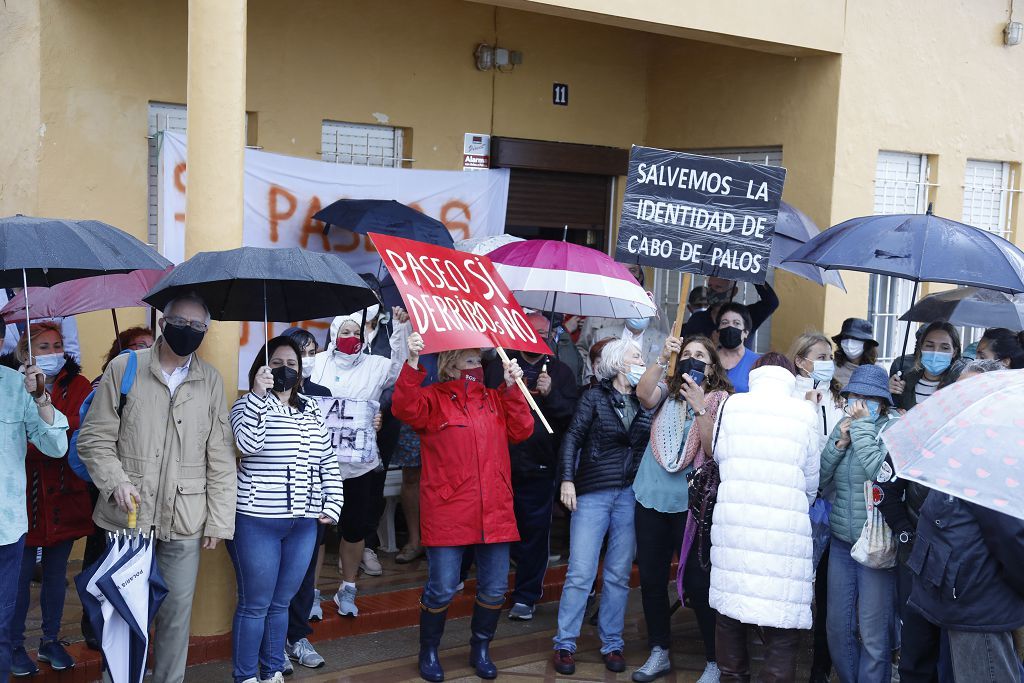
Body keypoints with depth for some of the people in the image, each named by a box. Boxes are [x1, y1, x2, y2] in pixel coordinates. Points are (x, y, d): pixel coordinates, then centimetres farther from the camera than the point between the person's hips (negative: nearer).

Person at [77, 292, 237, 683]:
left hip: (184, 521, 1)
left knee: (177, 611, 7)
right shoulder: (123, 369, 1)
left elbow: (221, 457, 6)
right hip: (127, 517, -1)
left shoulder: (210, 380, 6)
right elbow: (94, 438, 2)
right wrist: (115, 481, -15)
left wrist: (219, 521, 1)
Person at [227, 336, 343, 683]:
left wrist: (333, 504, 6)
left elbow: (328, 461, 15)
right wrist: (259, 394, -25)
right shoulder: (249, 404, -2)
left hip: (303, 523, 5)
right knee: (255, 605, 3)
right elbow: (248, 443, -22)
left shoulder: (312, 409, 13)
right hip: (257, 521, -5)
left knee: (281, 603, 14)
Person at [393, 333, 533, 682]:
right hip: (448, 512, -4)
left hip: (495, 512, 5)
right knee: (442, 589, -1)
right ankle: (429, 652, 22)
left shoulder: (494, 398, 14)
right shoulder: (434, 398, -1)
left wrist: (512, 387, -4)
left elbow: (521, 430, 4)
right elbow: (405, 408, -21)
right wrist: (413, 364, -31)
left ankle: (481, 649, 31)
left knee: (494, 588, 10)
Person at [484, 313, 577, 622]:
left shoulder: (560, 372, 8)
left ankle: (526, 596, 17)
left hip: (539, 467, 0)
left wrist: (551, 394, -16)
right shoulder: (498, 367, 8)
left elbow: (572, 415, -2)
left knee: (534, 532, 4)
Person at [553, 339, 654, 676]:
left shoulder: (644, 404, 10)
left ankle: (612, 644, 17)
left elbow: (653, 446, 7)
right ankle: (564, 644, 7)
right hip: (593, 493, -3)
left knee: (619, 575, 6)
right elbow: (573, 437, -4)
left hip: (630, 496, 3)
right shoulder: (595, 397, 2)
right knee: (580, 573, -4)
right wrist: (567, 479, -13)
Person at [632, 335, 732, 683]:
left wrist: (699, 407, -24)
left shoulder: (720, 401, -1)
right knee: (651, 578, 12)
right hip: (651, 497, 4)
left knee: (699, 582, -2)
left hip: (692, 503, -4)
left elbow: (715, 450, -15)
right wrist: (662, 359, -26)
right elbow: (644, 395, -17)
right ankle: (659, 653, 27)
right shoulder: (667, 390, 7)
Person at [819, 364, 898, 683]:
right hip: (841, 541, 5)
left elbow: (880, 472, -25)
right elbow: (819, 480, 2)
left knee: (874, 633, 2)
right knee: (837, 626, 13)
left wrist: (863, 426, -17)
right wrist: (839, 443, -9)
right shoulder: (842, 427, 7)